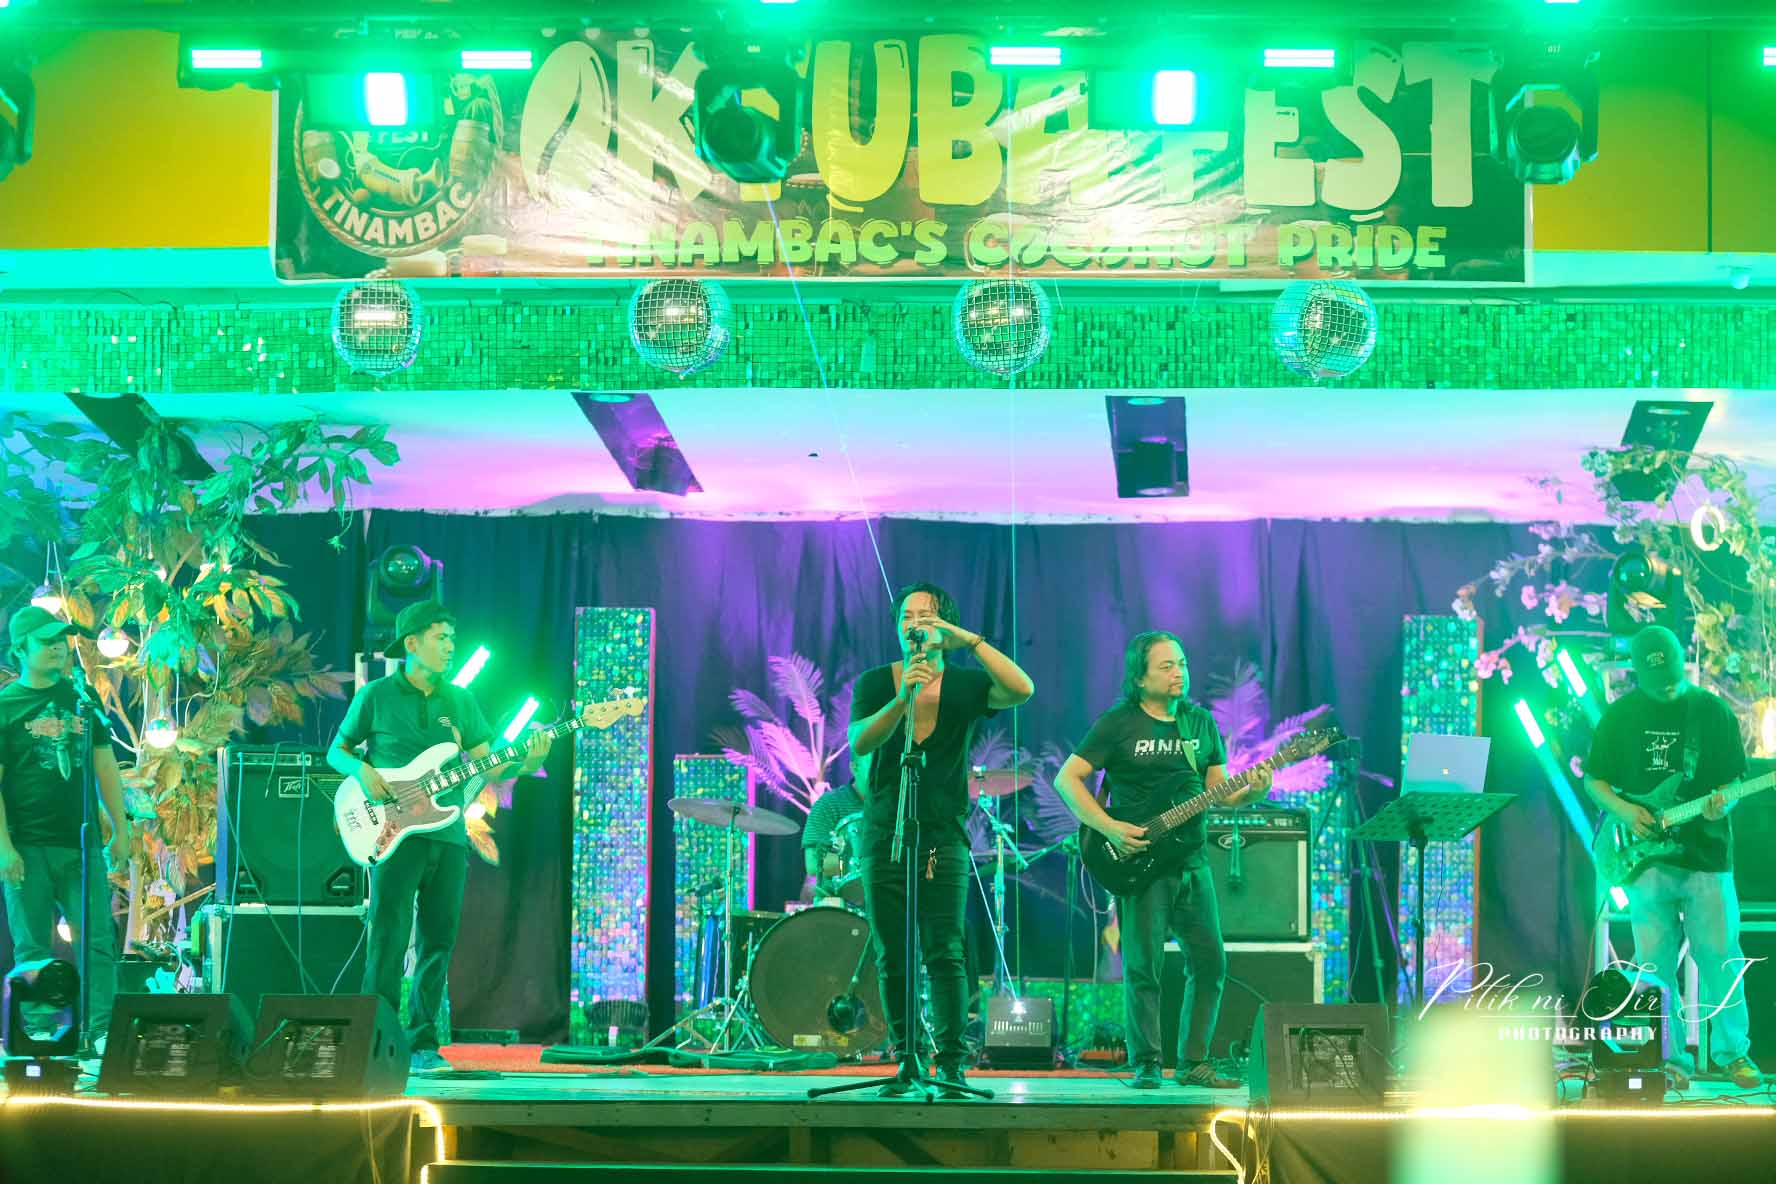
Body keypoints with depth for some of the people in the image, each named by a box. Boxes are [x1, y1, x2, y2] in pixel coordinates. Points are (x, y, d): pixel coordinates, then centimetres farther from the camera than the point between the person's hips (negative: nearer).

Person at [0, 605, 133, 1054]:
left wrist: (121, 829, 8)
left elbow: (106, 768, 14)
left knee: (99, 940, -3)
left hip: (82, 844, 3)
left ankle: (101, 1032, -2)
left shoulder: (82, 700, 11)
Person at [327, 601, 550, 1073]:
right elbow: (337, 751, 9)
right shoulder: (375, 696, 1)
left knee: (439, 942, 5)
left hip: (449, 837, 5)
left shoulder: (460, 701, 13)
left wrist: (526, 763, -9)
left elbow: (488, 766, 10)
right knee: (388, 940, -10)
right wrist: (362, 770, -12)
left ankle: (422, 1044, 12)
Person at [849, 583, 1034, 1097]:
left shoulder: (965, 684, 0)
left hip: (944, 837, -2)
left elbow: (1022, 689, -19)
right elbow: (859, 744, -13)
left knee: (944, 952, -10)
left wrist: (967, 639, -23)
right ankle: (907, 1060, 11)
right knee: (892, 957, 3)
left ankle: (952, 1062, -7)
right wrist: (902, 699, -28)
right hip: (885, 836, 2)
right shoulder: (876, 683, 3)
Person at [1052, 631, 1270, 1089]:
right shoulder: (1117, 723, -3)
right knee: (1144, 966, -6)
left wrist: (1252, 792, -9)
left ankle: (1193, 1064, 13)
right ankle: (1146, 1065, 5)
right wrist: (1108, 827, -15)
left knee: (1210, 962, 3)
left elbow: (1219, 792, 12)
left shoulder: (1201, 723, 12)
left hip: (1192, 860, 5)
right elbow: (1067, 778, -6)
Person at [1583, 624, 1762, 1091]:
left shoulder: (1713, 711, 2)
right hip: (1646, 856, 1)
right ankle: (1670, 1058, 11)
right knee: (1655, 965, 2)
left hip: (1706, 854, -1)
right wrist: (1623, 809, -10)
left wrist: (1722, 804, -17)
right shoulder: (1619, 715, 3)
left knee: (1720, 959, 1)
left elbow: (1734, 778, 5)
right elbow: (1594, 780, 9)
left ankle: (1732, 1051, 15)